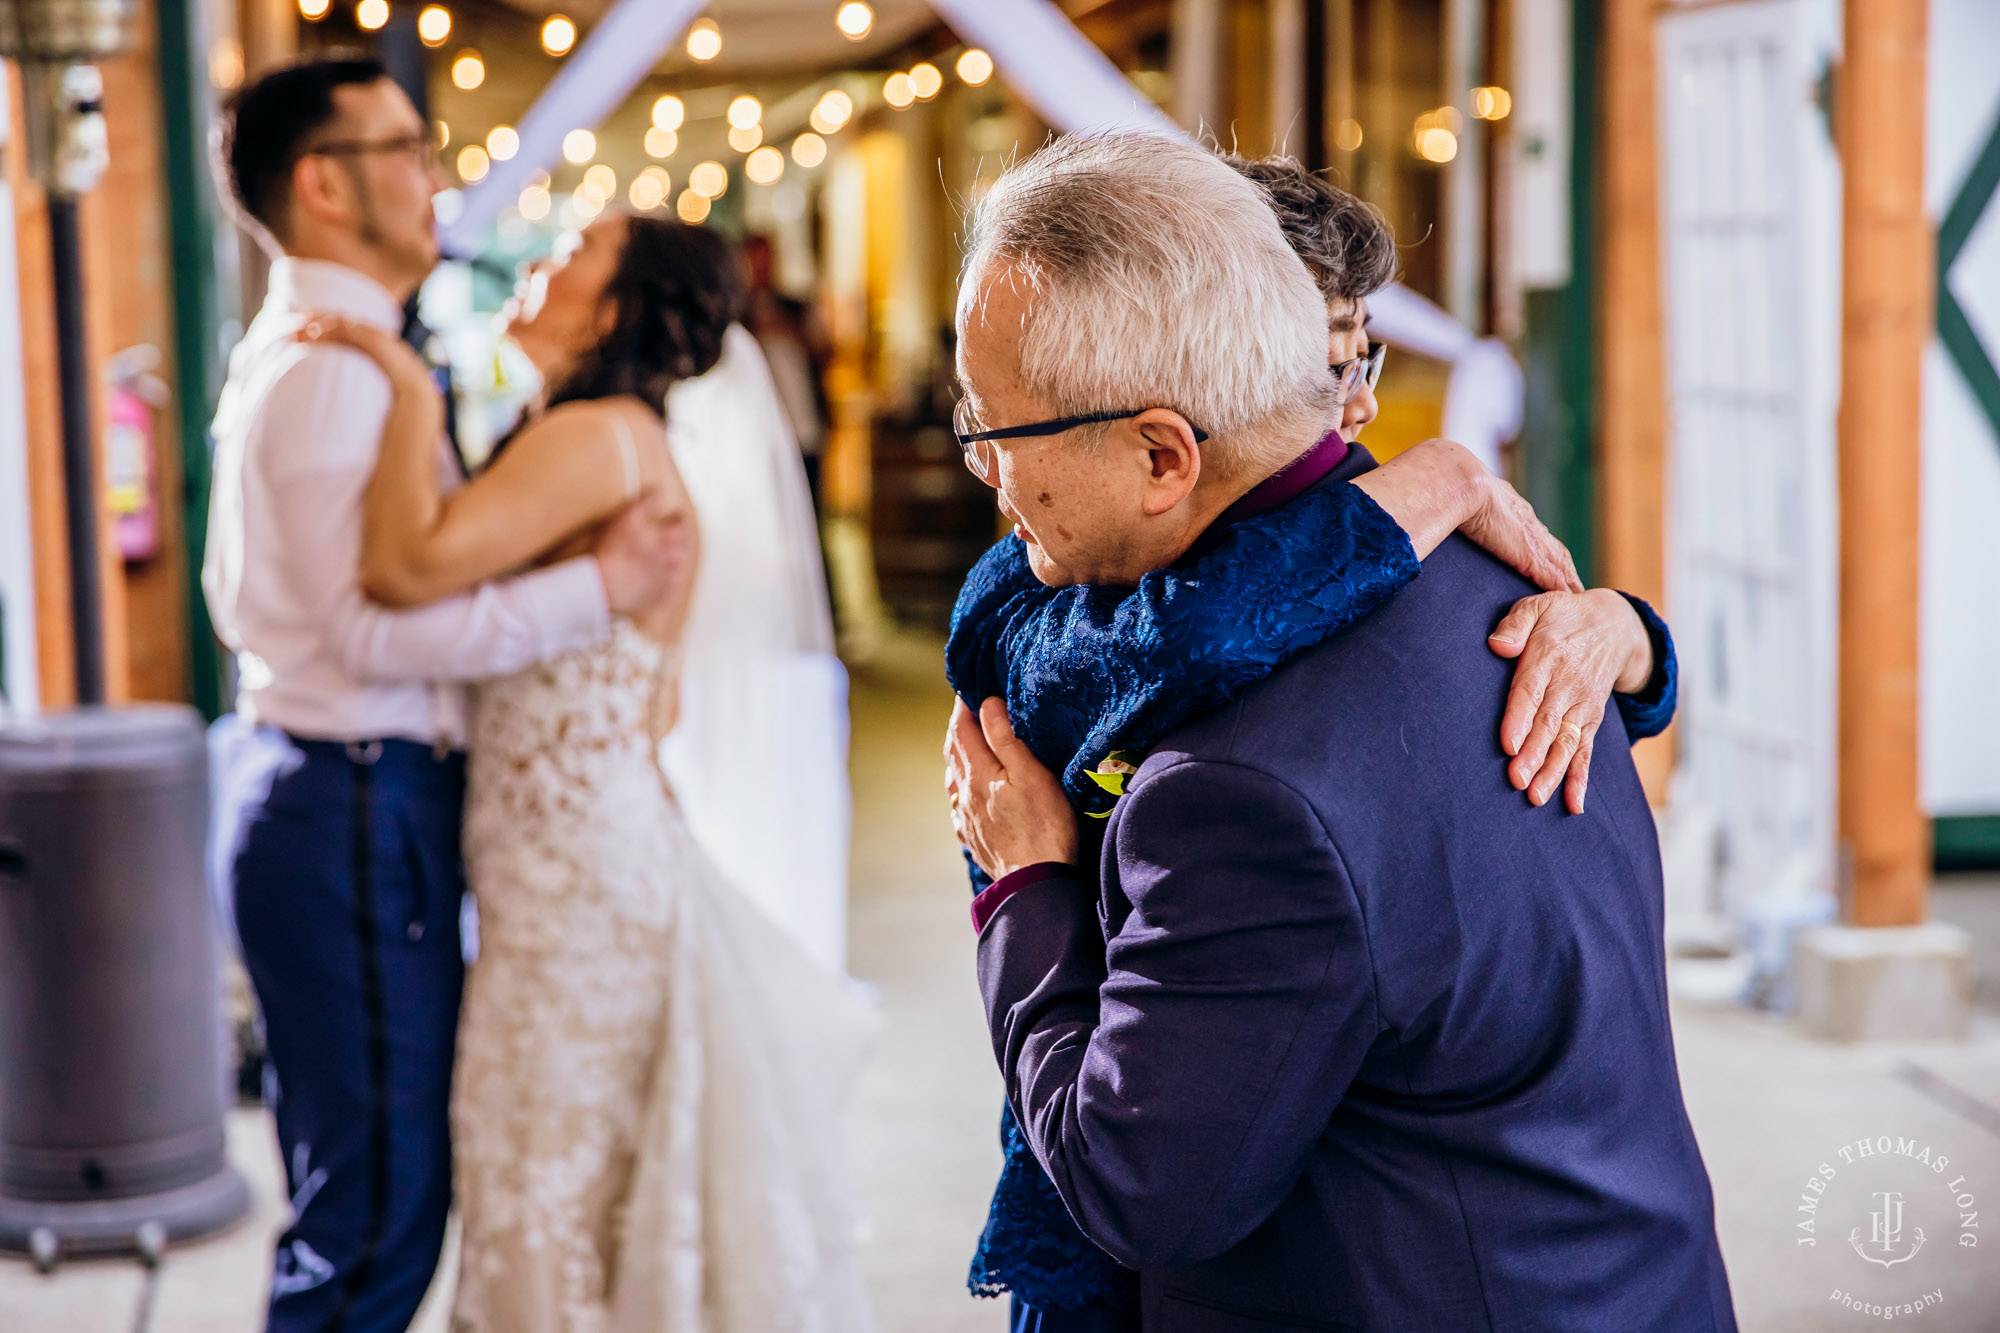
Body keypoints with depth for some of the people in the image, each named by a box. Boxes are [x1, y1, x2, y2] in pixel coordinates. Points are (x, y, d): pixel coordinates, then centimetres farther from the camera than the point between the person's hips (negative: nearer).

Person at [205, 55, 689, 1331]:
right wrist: (600, 587, -21)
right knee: (380, 1201, -4)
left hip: (304, 783, 11)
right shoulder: (338, 369, -17)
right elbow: (380, 627, -24)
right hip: (357, 806, -11)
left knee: (367, 1180, 18)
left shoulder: (292, 353, 17)